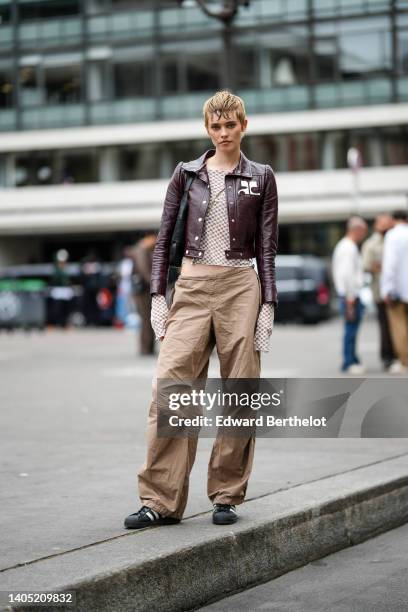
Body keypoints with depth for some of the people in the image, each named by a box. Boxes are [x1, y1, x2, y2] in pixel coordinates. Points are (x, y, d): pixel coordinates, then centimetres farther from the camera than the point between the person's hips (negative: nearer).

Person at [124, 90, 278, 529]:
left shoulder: (261, 178, 6)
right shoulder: (186, 174, 9)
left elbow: (267, 246, 5)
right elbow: (164, 236, 9)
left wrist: (267, 306, -2)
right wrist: (157, 295, 0)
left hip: (241, 287, -1)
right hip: (192, 287, 1)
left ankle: (227, 496, 13)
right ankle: (160, 500, -4)